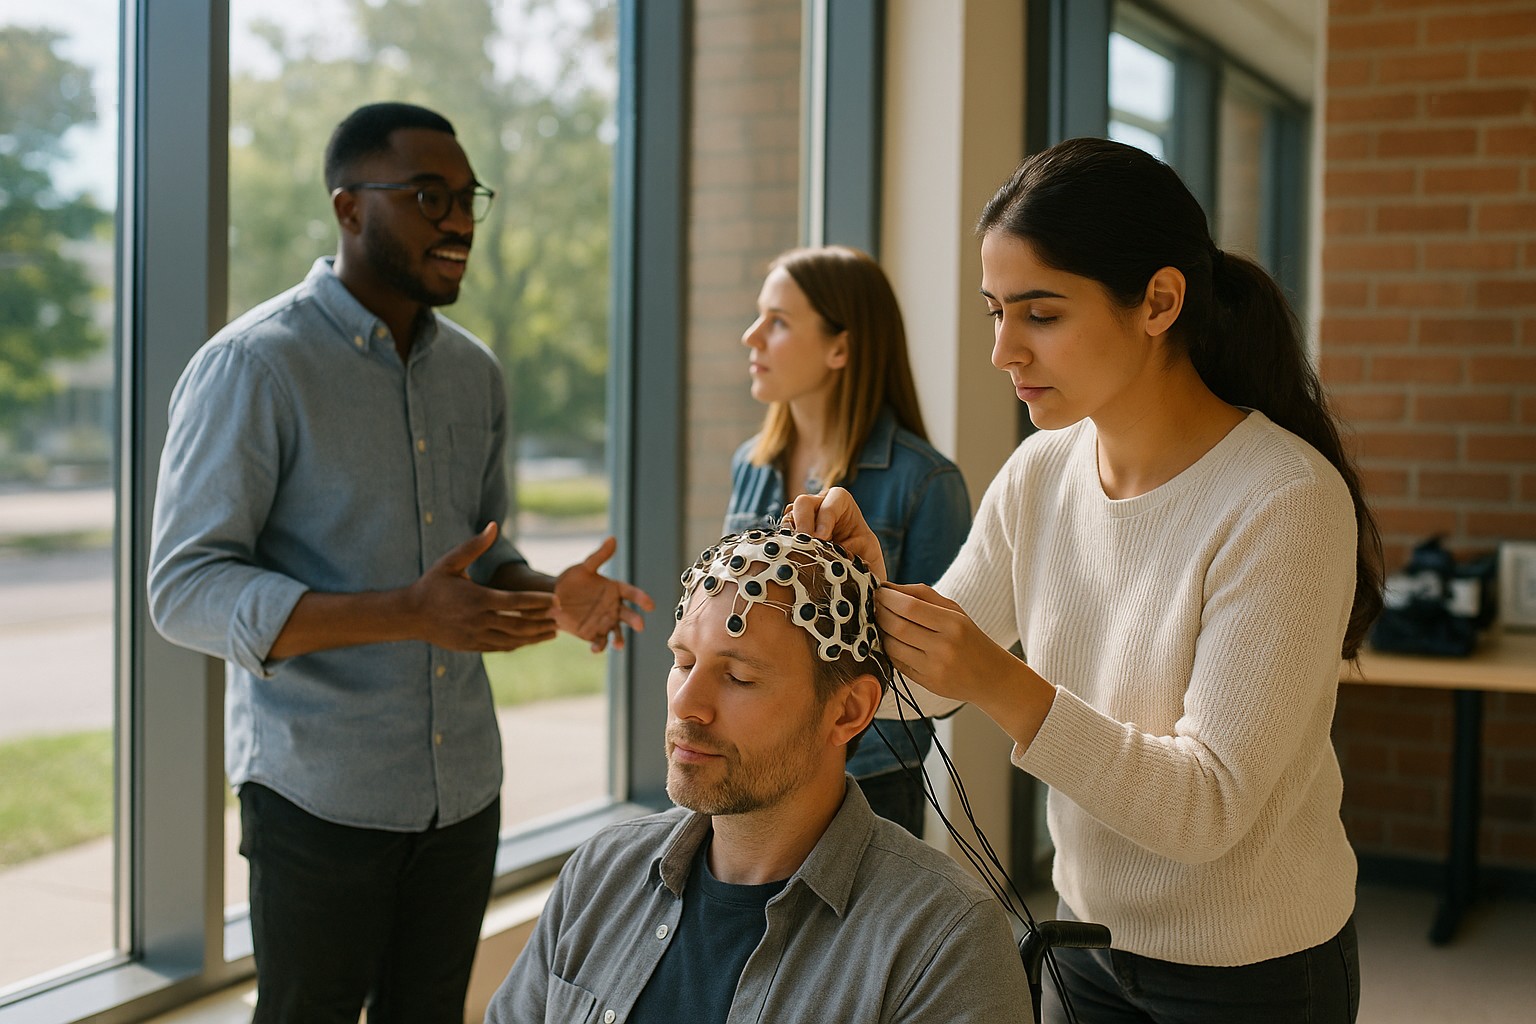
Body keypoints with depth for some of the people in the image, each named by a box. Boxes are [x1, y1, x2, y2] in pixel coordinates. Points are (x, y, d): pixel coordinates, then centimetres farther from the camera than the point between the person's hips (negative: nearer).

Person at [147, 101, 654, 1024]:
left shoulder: (475, 372, 8)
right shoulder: (255, 366, -12)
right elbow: (186, 592, -17)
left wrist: (549, 598, -6)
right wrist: (409, 615, -29)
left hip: (465, 787, 6)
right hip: (321, 797, -6)